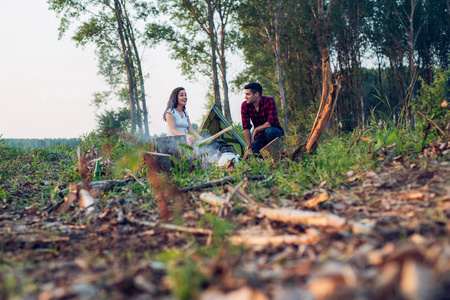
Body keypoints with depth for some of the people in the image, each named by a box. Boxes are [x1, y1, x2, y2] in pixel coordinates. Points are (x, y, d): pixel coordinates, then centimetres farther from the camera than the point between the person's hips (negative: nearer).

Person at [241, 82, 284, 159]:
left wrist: (256, 129, -16)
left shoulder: (269, 101, -18)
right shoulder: (245, 106, -7)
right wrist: (249, 147, -19)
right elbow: (246, 128, -11)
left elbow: (272, 122, -29)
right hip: (260, 137, 3)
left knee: (269, 131, -38)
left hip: (276, 133, -3)